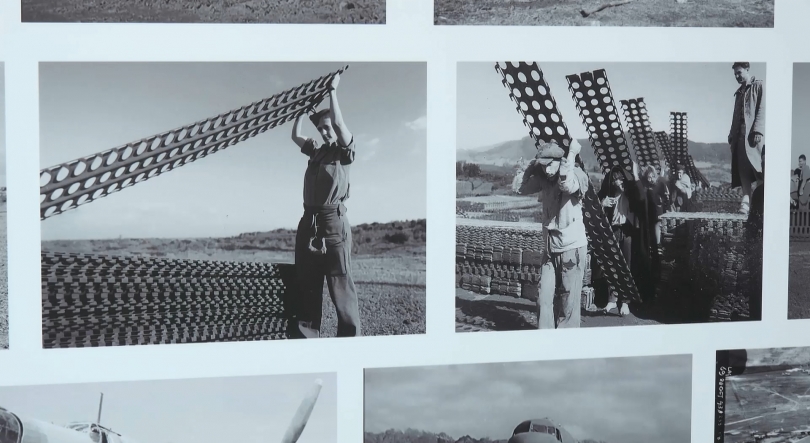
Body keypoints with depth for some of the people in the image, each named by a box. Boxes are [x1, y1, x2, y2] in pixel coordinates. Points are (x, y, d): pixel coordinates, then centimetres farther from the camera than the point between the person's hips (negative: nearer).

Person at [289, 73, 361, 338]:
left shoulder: (344, 150, 3)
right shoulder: (316, 151, 19)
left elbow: (339, 123, -13)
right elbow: (295, 136, 28)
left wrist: (333, 90, -7)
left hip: (333, 222, -6)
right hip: (308, 222, 6)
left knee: (341, 287, -7)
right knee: (307, 286, 5)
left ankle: (350, 338, -6)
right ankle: (308, 336, 8)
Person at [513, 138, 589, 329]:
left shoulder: (576, 175, -13)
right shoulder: (543, 179, 5)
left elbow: (567, 184, -35)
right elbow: (520, 187, 5)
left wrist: (571, 154, -26)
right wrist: (533, 164, 1)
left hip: (572, 247, -6)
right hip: (550, 249, 6)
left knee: (569, 300, 0)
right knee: (544, 298, 5)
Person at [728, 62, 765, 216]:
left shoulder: (759, 86, 5)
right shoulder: (739, 93, 25)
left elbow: (762, 110, -7)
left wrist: (758, 131, -18)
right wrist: (732, 136, 13)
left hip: (754, 134, -6)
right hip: (740, 134, 6)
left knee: (755, 167, -13)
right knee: (743, 169, -5)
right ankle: (746, 201, -12)